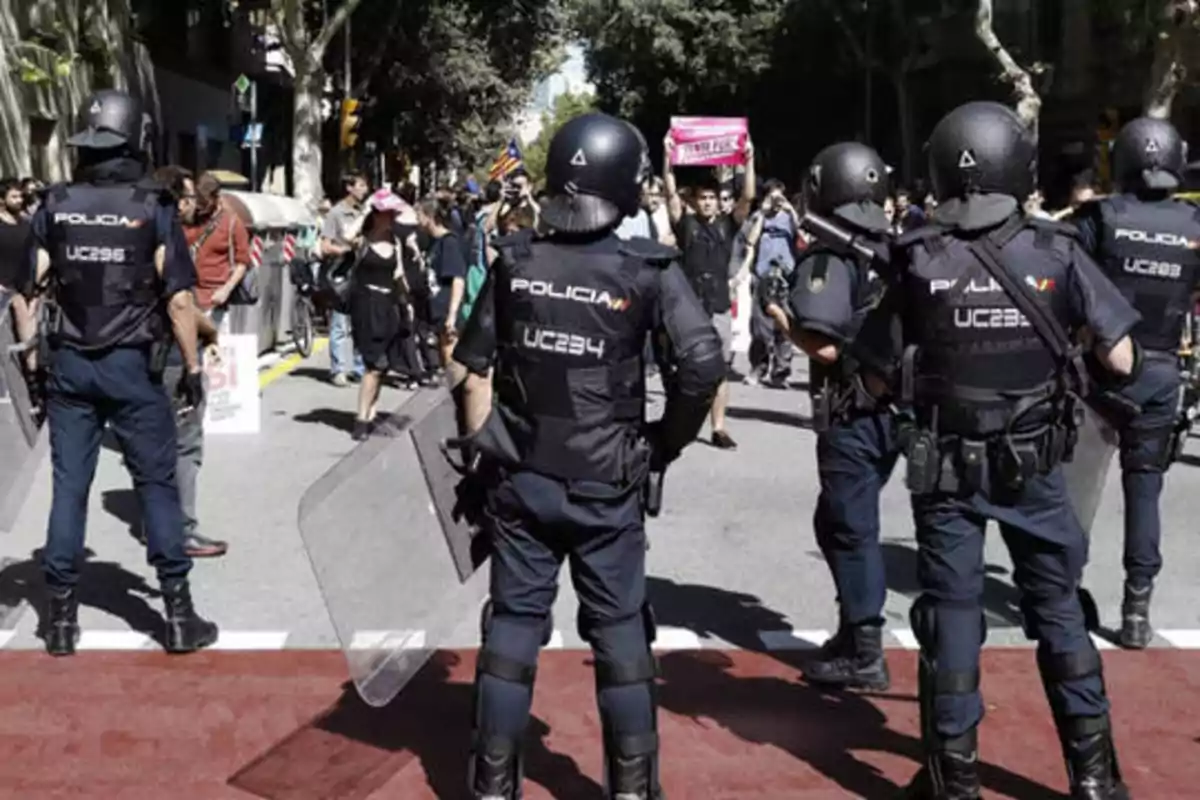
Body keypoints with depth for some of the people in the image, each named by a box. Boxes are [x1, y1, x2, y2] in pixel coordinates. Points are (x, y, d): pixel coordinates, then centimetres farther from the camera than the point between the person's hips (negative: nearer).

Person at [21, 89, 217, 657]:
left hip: (69, 363, 3)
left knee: (69, 486, 9)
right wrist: (192, 366, -3)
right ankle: (178, 614, 6)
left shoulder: (55, 206, 1)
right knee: (156, 484, 4)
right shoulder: (152, 208, -8)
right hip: (131, 364, -3)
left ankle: (61, 616, 14)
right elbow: (179, 297, -10)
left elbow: (31, 288, 1)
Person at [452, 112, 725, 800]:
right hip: (607, 487, -2)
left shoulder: (514, 261, 0)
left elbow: (474, 366, 3)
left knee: (513, 623, 11)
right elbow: (705, 365, -18)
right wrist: (665, 445, -4)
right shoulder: (648, 270, -10)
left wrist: (482, 447, 12)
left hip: (520, 480, 3)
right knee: (620, 629, 11)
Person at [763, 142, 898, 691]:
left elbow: (824, 345, -22)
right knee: (836, 521, 20)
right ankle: (853, 633, 28)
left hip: (851, 417, -7)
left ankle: (864, 655, 9)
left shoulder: (830, 257, -14)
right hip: (892, 410, 8)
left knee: (851, 530, 2)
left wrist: (782, 320, -6)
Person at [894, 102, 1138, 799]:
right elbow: (1121, 361, -6)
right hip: (1033, 465, 1)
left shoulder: (919, 261, -10)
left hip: (947, 467, 0)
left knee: (951, 612, 8)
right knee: (1059, 609, 14)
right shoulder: (1058, 254, -10)